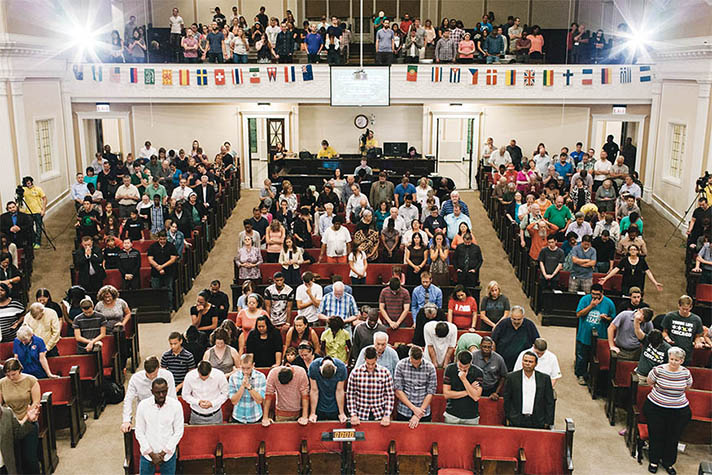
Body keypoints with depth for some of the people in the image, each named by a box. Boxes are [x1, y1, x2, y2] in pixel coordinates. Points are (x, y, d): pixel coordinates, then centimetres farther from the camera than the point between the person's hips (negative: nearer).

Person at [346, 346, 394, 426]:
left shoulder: (385, 372, -4)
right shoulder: (355, 372, -5)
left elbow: (390, 396, 0)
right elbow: (350, 394, 1)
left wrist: (387, 416, -7)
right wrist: (353, 415, -5)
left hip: (379, 416, 0)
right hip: (361, 416, 0)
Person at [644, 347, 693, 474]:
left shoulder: (686, 372, -6)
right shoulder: (658, 370, -12)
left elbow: (687, 386, 14)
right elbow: (650, 382, 5)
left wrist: (676, 392, 11)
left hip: (679, 411, 2)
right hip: (656, 407, -1)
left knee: (673, 438, 10)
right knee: (656, 435, 7)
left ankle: (668, 462, 30)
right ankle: (654, 461, 26)